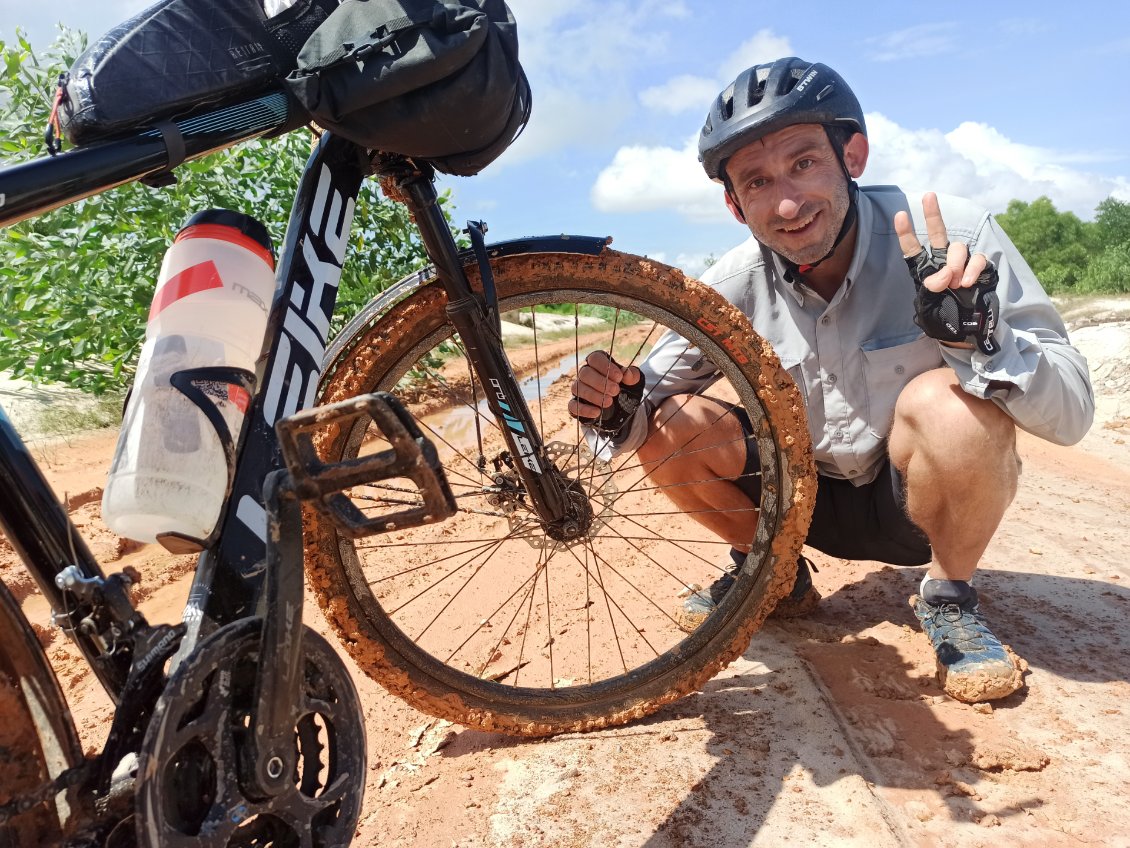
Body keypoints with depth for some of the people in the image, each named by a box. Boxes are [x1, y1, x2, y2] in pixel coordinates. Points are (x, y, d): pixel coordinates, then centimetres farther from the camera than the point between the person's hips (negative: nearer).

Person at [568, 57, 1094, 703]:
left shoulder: (951, 235, -22)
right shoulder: (736, 285, -13)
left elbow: (1072, 413, -23)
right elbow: (651, 390, -6)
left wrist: (972, 333, -42)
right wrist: (621, 410, -30)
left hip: (930, 502, -2)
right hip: (813, 500, 3)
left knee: (949, 404, -33)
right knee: (669, 424, -16)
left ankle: (950, 597, -5)